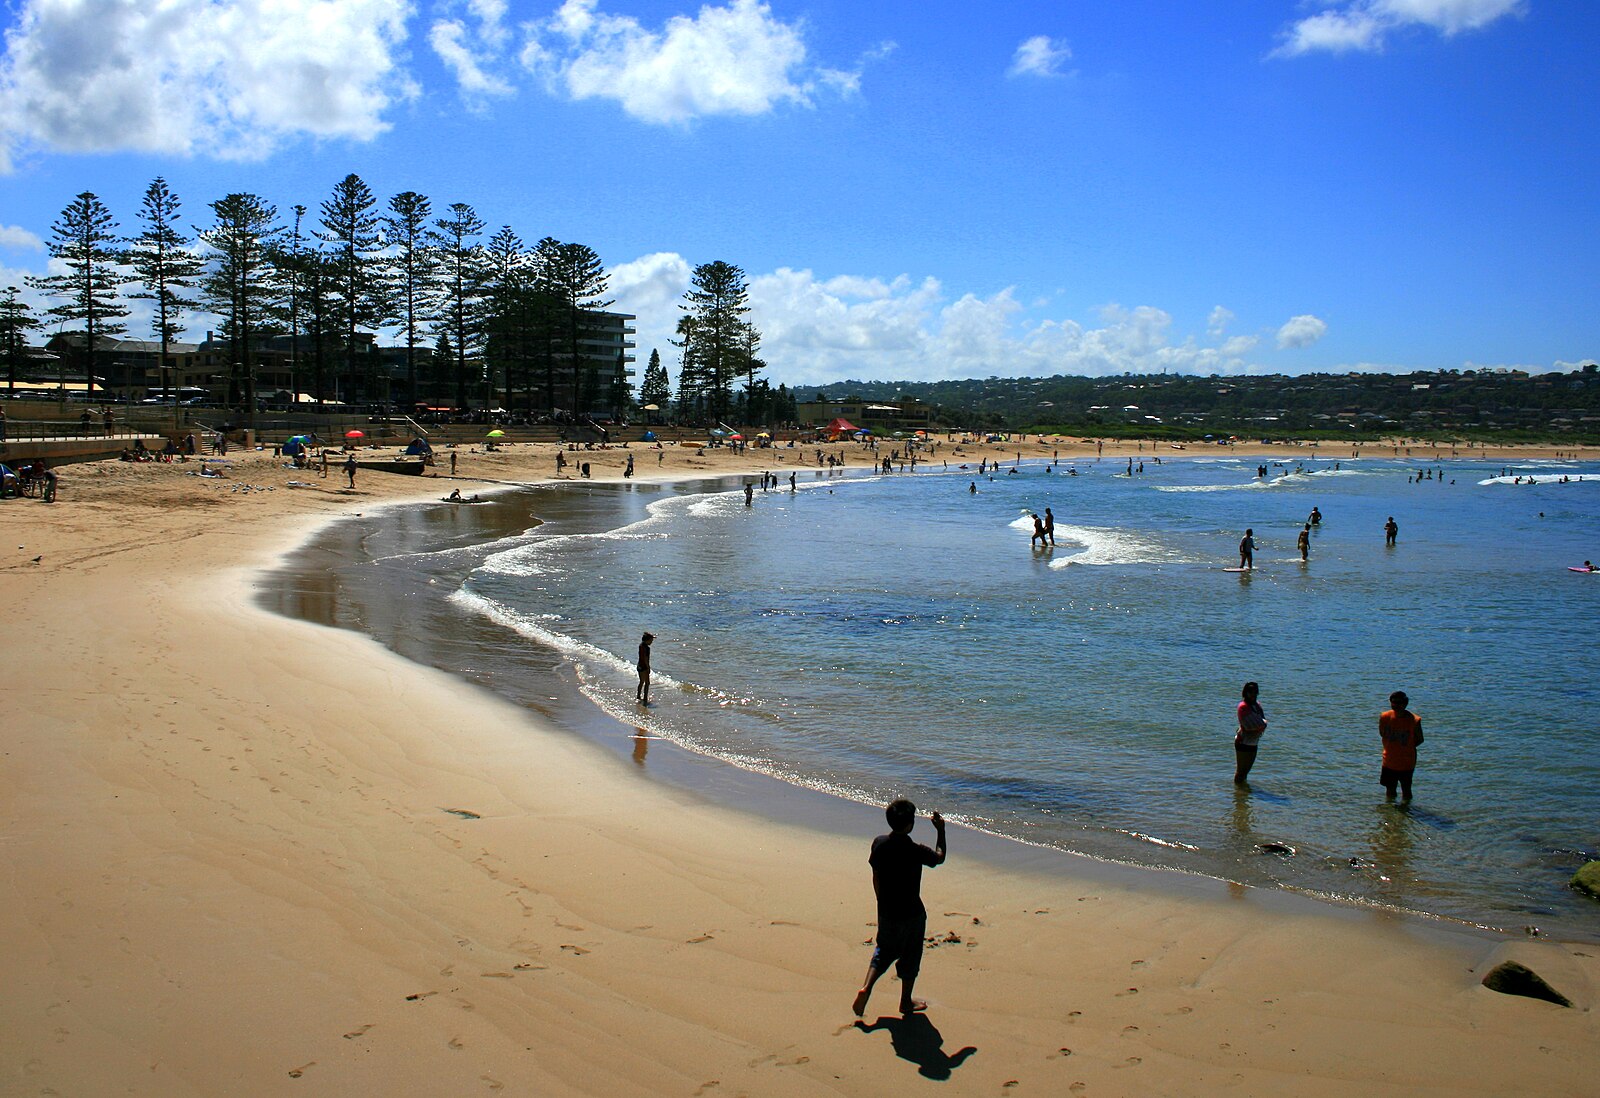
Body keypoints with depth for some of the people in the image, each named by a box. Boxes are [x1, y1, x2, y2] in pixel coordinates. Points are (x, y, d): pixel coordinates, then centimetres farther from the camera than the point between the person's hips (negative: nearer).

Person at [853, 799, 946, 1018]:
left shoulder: (879, 844, -8)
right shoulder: (916, 851, -23)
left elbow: (876, 878, 3)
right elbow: (940, 857, -2)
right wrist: (940, 831, 7)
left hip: (886, 912, 4)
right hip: (911, 913, -4)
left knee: (883, 952, 22)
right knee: (910, 957, 14)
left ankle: (865, 988, 5)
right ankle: (906, 1002, 27)